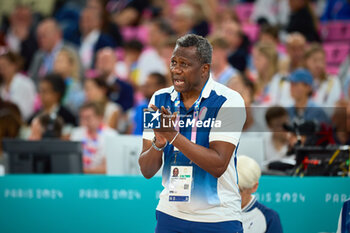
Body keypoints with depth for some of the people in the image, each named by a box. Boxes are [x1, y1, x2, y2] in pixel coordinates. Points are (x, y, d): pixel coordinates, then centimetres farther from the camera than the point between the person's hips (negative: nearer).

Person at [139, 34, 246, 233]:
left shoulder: (229, 101, -11)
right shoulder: (160, 100, 3)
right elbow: (147, 171, 0)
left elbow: (218, 166, -21)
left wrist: (173, 135, -27)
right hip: (170, 215, 4)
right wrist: (159, 142, -20)